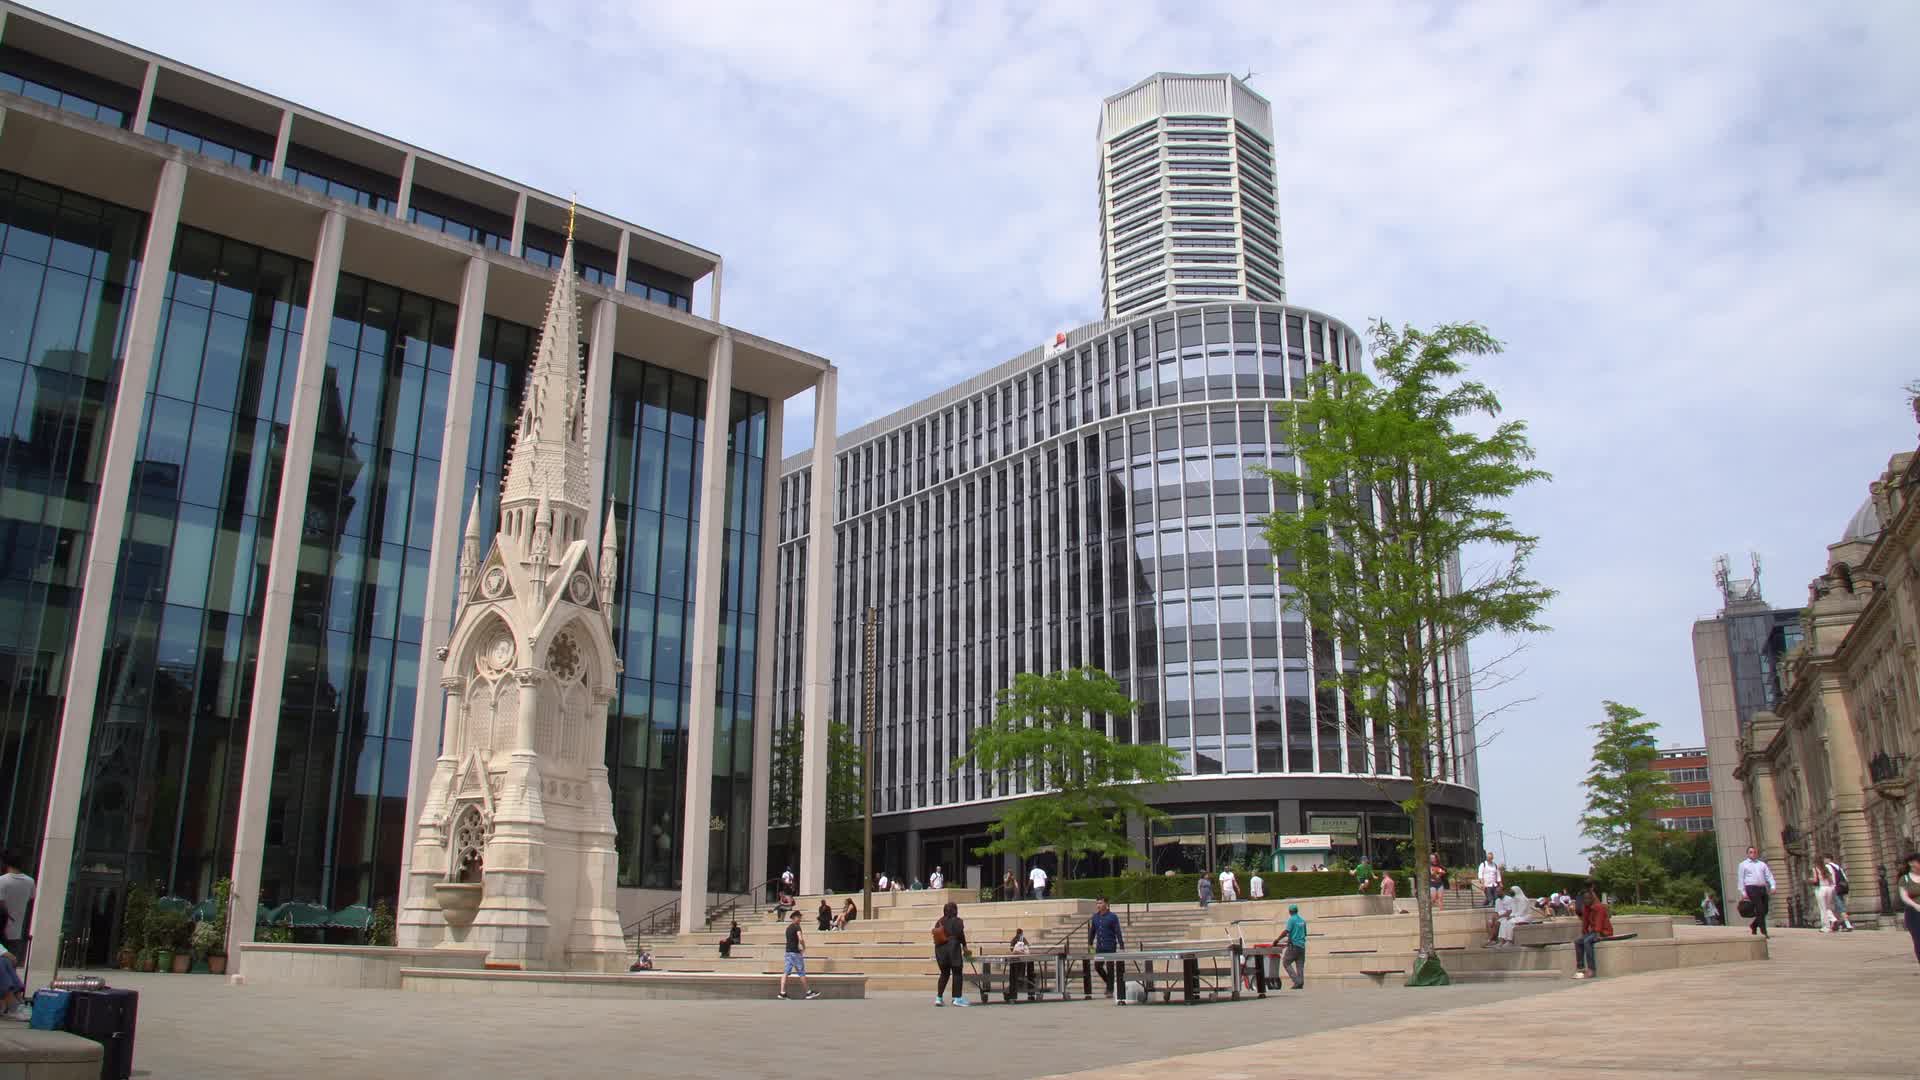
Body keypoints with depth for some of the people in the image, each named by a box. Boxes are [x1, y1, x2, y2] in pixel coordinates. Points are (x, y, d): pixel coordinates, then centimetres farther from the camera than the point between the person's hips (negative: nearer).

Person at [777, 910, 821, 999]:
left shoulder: (788, 928, 16)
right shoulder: (797, 927, -11)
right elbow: (800, 939, -24)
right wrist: (804, 948, -7)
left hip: (788, 952, 8)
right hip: (795, 952, -8)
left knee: (786, 972, 3)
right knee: (801, 973, 0)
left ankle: (782, 993, -3)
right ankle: (808, 992, 7)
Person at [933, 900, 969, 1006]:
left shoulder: (939, 922, 8)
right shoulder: (957, 921, -6)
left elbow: (936, 936, 6)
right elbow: (960, 935, -13)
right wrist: (964, 946, 1)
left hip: (940, 949, 5)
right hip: (953, 948, -5)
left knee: (944, 973, 14)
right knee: (957, 973, 2)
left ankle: (938, 997, 8)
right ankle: (957, 998, -1)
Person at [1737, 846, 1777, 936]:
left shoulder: (1762, 864, 21)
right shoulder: (1743, 864, 10)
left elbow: (1769, 875, 13)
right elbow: (1741, 879, 5)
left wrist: (1772, 887, -4)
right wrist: (1743, 892, -4)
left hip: (1763, 888, 5)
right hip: (1752, 888, -5)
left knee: (1764, 911, 4)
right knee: (1760, 911, -12)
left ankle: (1753, 926, 25)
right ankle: (1763, 932, -12)